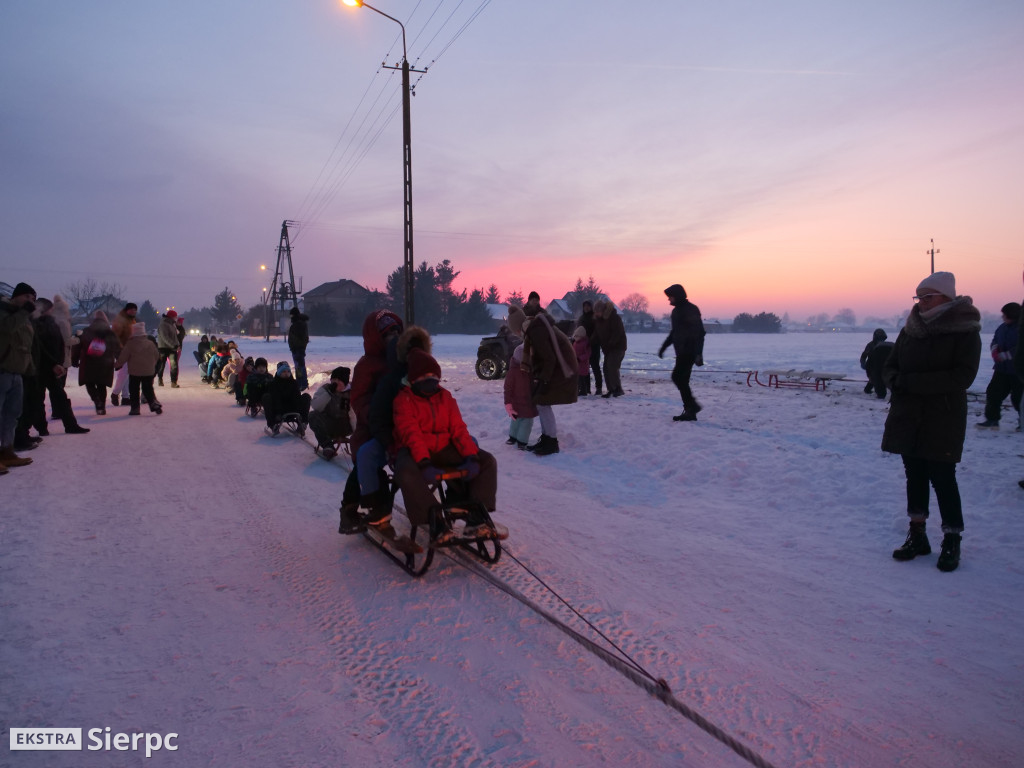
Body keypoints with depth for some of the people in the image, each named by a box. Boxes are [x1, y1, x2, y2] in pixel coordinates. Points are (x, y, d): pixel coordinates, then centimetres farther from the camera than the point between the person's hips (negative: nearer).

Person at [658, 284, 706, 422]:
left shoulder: (691, 310, -12)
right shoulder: (676, 311, 17)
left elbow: (698, 332, -18)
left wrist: (698, 354, -24)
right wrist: (663, 347, 27)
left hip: (689, 351, -9)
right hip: (682, 352, 9)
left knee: (678, 377, -14)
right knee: (682, 379, 7)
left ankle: (691, 406, -7)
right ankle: (690, 410, 10)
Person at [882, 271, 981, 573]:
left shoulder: (965, 330, -8)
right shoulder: (910, 330, 8)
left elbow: (962, 376, -17)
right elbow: (890, 366, 12)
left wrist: (911, 382, -20)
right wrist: (896, 381, -12)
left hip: (944, 419, -5)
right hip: (907, 417, 5)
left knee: (942, 477, -1)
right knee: (915, 475, 10)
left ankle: (952, 540, 12)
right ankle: (917, 536, 20)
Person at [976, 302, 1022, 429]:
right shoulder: (1003, 327, 8)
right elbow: (995, 341, 15)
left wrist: (1003, 356, -23)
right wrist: (995, 350, -6)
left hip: (1017, 372, -7)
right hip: (1002, 369, 7)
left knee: (1018, 398, 2)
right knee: (993, 393, 3)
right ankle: (992, 420, 10)